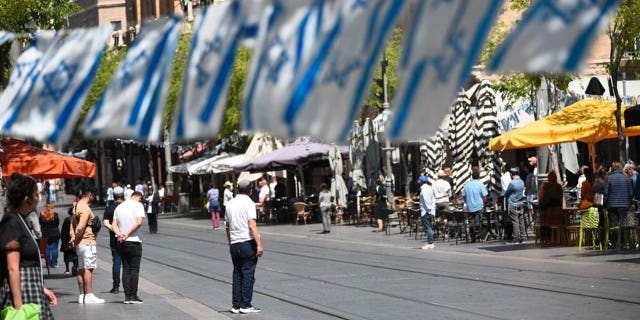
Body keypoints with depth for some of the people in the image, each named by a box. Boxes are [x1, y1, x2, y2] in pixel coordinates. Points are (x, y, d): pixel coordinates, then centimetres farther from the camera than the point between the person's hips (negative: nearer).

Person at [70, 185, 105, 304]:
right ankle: (89, 295, -9)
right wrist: (76, 239, -8)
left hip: (80, 243, 10)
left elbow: (73, 223, 15)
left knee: (81, 269, 10)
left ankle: (82, 295, 13)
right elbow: (80, 227, -22)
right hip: (87, 242, -10)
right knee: (88, 268, -8)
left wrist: (73, 237, 6)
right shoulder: (85, 208, -16)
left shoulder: (77, 206, 15)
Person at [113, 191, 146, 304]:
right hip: (134, 241, -5)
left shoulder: (119, 207, 14)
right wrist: (128, 234, -12)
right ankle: (133, 296, -6)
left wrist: (119, 234, -10)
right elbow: (139, 222, -17)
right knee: (134, 269, -2)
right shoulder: (138, 205, -4)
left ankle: (127, 296, 4)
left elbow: (114, 224, 6)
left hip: (121, 243, 5)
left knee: (125, 269, 7)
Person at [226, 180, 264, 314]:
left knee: (237, 274, 11)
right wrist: (259, 244, -21)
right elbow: (252, 225, -18)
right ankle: (245, 305, -2)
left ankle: (236, 305, 9)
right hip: (248, 242, -6)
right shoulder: (248, 203, -8)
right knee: (248, 274, -1)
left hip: (234, 244, 6)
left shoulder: (230, 204, 11)